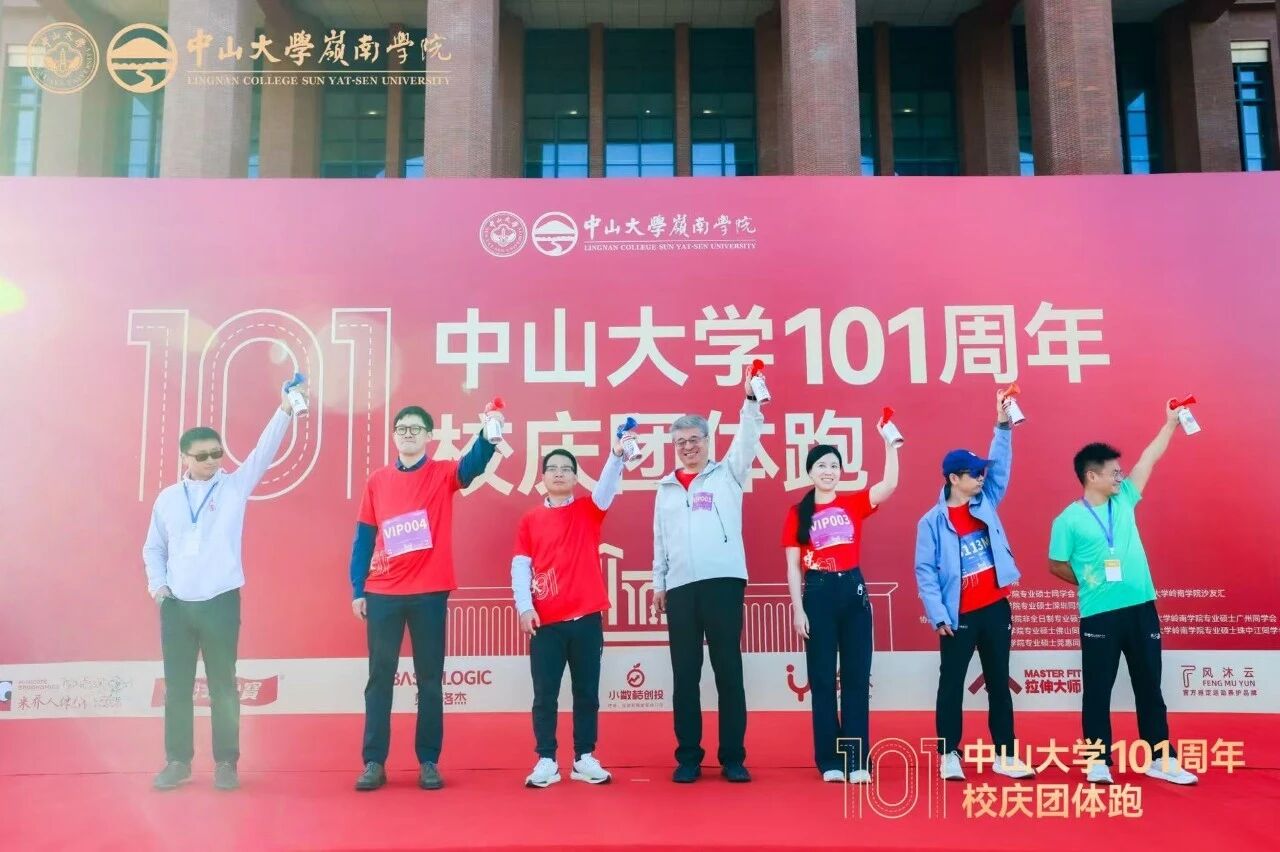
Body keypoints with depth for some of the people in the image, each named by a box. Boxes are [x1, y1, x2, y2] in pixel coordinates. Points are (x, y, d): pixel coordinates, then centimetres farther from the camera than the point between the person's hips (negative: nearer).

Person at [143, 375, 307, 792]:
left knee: (223, 686, 4)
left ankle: (226, 763, 15)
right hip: (176, 605, 2)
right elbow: (153, 547, 15)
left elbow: (264, 451, -13)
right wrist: (157, 584, -1)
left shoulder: (235, 486, 1)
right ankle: (178, 761, 21)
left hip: (221, 602, -2)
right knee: (177, 686, 9)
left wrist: (285, 409, -25)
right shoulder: (168, 498, 8)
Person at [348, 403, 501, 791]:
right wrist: (357, 590, 3)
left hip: (430, 592, -1)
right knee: (380, 678, 6)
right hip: (383, 593, 2)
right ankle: (374, 762, 14)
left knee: (430, 679, 5)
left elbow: (475, 464, -20)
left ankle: (428, 762, 13)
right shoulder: (377, 480, 7)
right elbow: (364, 537, 8)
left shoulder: (444, 474, 1)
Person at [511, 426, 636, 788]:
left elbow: (607, 487, -13)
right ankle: (546, 761, 13)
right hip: (545, 621, 0)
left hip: (586, 618, 1)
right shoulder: (530, 519, 6)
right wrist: (524, 607, -9)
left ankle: (585, 758, 18)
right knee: (545, 694, 3)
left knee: (587, 692, 8)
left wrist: (617, 454, -31)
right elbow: (520, 566, 2)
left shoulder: (589, 511, 6)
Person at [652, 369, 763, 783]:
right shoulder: (666, 488, 17)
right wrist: (658, 583, 12)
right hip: (681, 587, 3)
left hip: (723, 580, -2)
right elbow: (660, 540, 17)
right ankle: (688, 757, 12)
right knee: (685, 674, 4)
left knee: (728, 671, 1)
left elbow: (747, 440, -6)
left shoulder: (727, 474, 9)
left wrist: (751, 402, -19)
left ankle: (733, 757, 8)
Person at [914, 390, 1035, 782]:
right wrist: (938, 615, -16)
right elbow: (926, 572, -10)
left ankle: (1004, 754, 19)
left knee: (999, 682, 11)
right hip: (959, 616, -4)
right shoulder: (932, 522, -8)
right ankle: (949, 754, 12)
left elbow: (1000, 467, 1)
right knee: (952, 684, 3)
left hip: (996, 608, 5)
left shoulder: (987, 502, 6)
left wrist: (1003, 426, -11)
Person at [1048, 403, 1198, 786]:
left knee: (1149, 686, 12)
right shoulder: (1069, 520, -6)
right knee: (1098, 691, 5)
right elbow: (1057, 566, 1)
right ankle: (1099, 761, 14)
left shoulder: (1124, 501, 8)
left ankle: (1161, 758, 22)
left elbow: (1149, 458, 12)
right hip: (1099, 615, -5)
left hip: (1142, 608, 5)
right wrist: (1091, 583, 0)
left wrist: (1171, 423, 12)